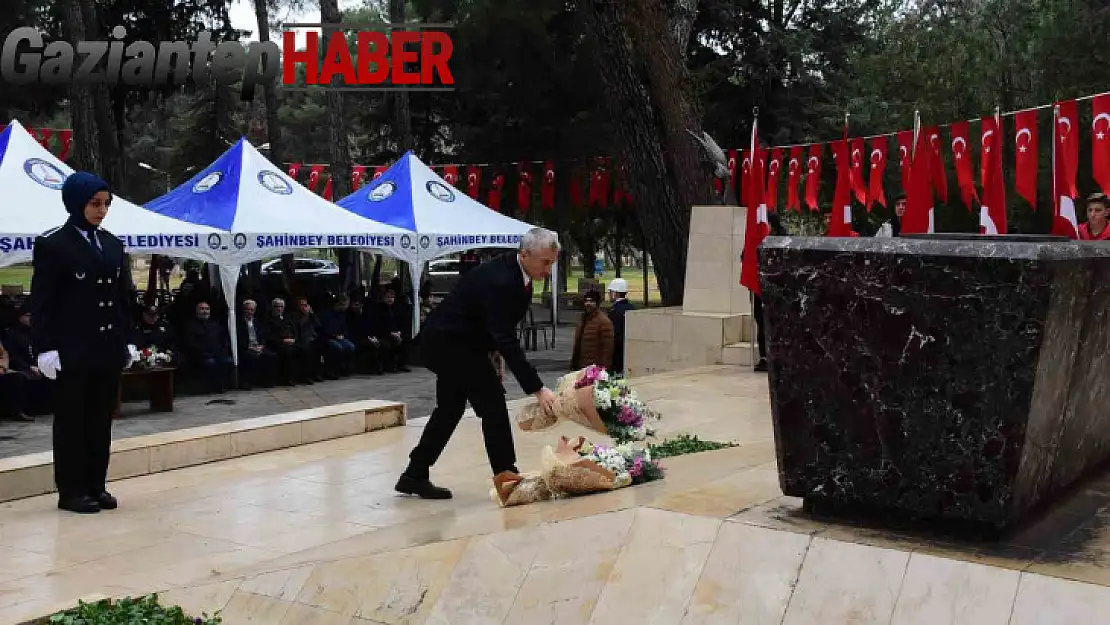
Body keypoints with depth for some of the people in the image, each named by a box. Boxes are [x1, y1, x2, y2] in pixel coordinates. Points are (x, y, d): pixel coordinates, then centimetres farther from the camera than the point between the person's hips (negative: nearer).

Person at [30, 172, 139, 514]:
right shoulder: (52, 244, -5)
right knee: (71, 420, 2)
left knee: (101, 419, 9)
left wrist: (129, 339, 11)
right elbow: (42, 301, -8)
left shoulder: (112, 244, 12)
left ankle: (96, 485, 16)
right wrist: (45, 347, -13)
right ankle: (71, 490, 8)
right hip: (73, 350, -5)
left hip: (108, 347, 5)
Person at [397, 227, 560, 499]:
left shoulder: (516, 274, -1)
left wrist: (496, 352, 2)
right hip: (448, 342, -10)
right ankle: (505, 473, -1)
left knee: (450, 408, 14)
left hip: (451, 340, 10)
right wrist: (538, 390, -36)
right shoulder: (499, 281, -30)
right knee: (492, 401, -9)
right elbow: (508, 342, -35)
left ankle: (415, 476, 21)